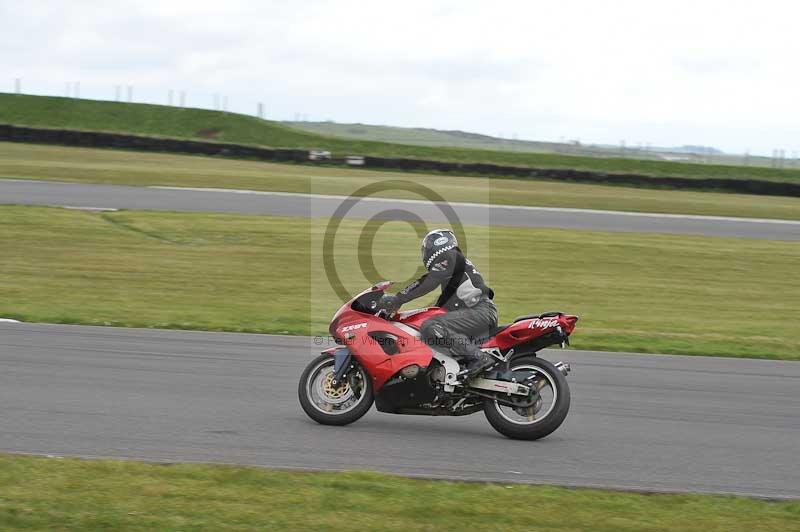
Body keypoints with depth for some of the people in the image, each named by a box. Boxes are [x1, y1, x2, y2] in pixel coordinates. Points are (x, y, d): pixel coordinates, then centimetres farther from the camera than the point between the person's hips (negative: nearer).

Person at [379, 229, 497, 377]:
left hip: (480, 311, -11)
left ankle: (478, 358, -30)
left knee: (430, 328, -27)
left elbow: (428, 283, -13)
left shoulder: (449, 256, -1)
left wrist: (397, 299, -15)